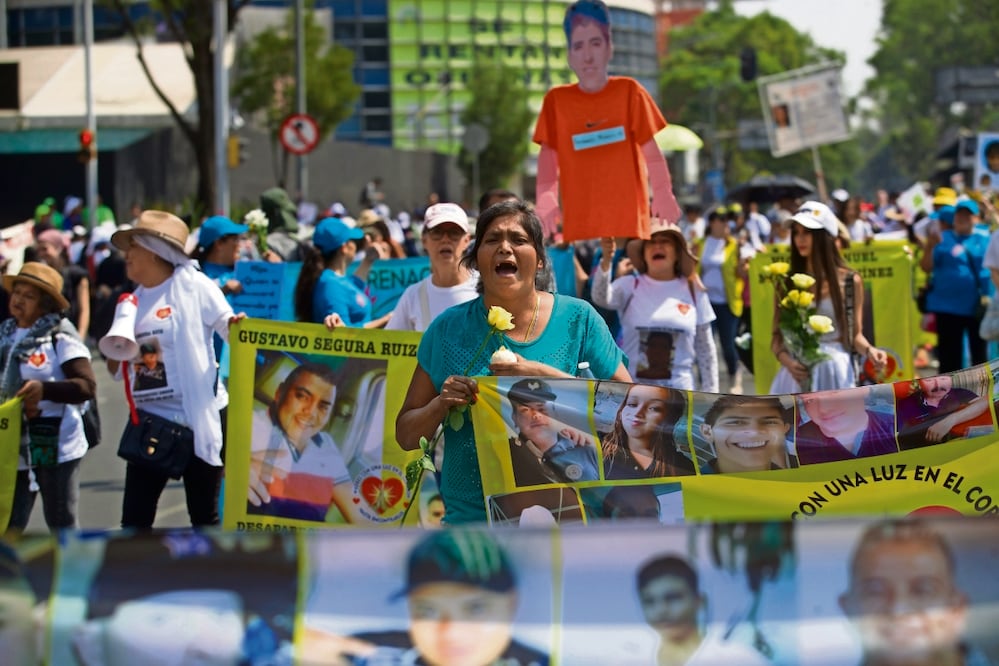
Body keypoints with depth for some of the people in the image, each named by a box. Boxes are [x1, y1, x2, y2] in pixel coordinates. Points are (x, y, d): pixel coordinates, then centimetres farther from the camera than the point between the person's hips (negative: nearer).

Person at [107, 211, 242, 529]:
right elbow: (116, 368, 14)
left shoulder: (193, 286, -5)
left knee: (205, 518, 4)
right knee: (134, 518, 4)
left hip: (199, 419, -5)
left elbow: (229, 329, -8)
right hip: (151, 419, 6)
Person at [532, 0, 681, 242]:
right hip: (579, 229, 0)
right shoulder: (556, 100, 7)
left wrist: (663, 194, -14)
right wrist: (546, 198, -17)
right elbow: (549, 153, 1)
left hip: (628, 224, 0)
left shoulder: (628, 91, 5)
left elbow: (651, 151, 1)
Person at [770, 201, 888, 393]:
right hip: (797, 376, 1)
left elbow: (855, 334, 7)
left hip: (835, 375, -1)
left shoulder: (850, 281, 3)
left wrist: (869, 350, -14)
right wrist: (786, 360, -13)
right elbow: (777, 336, 7)